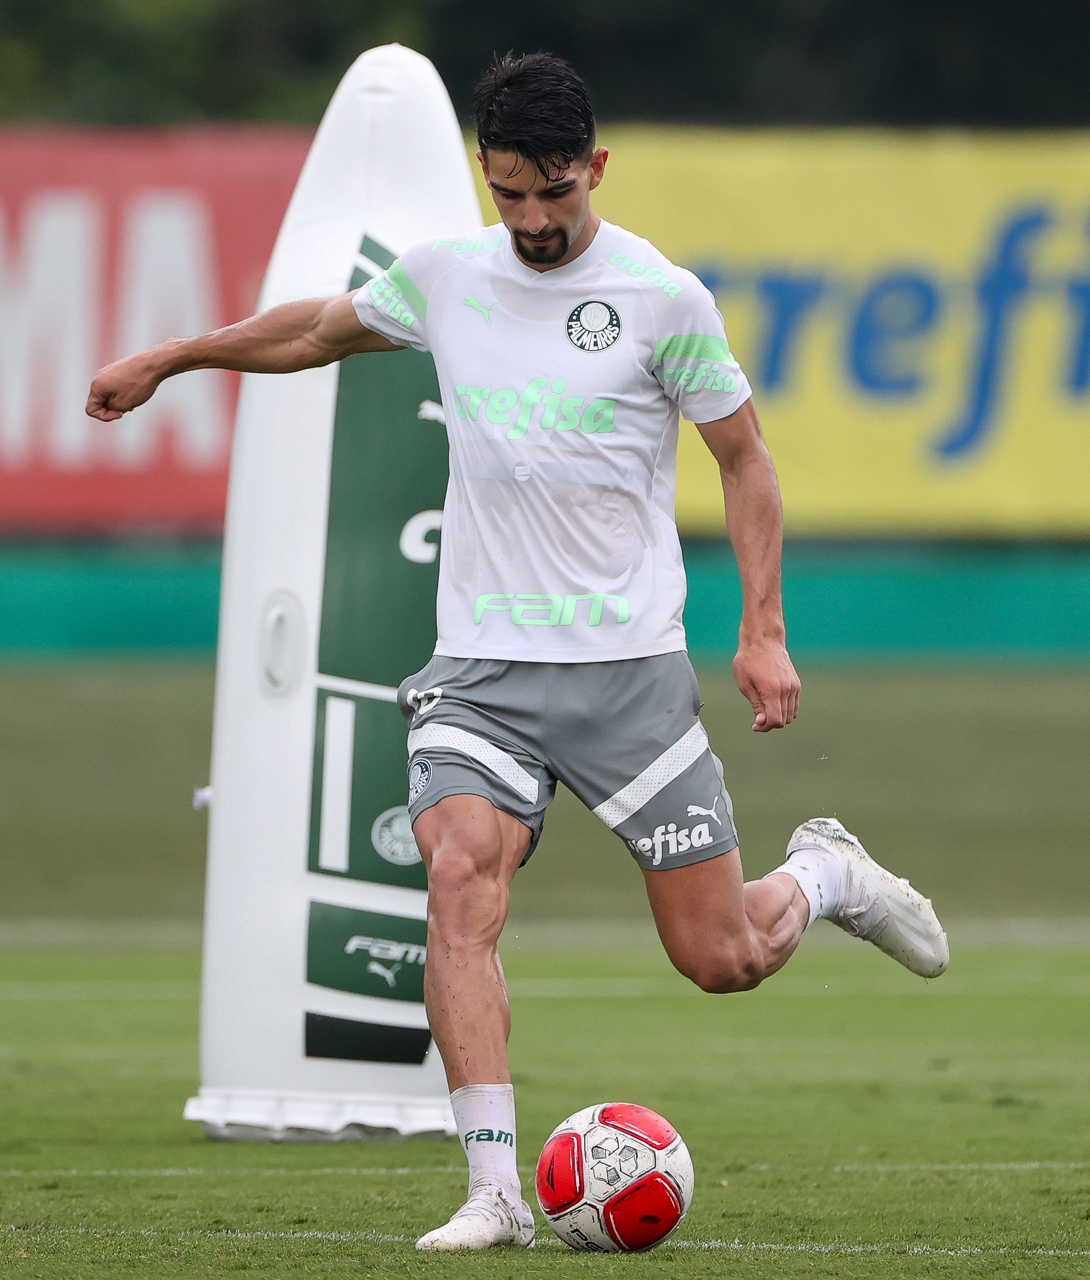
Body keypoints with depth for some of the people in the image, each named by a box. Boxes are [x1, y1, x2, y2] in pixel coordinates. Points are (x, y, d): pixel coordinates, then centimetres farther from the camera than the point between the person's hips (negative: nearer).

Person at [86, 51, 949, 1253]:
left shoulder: (662, 297, -6)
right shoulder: (443, 274, 4)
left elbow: (743, 456, 3)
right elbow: (321, 327, 24)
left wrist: (764, 632, -3)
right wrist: (165, 360, 29)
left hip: (628, 665, -2)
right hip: (479, 667, 2)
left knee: (722, 959, 0)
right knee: (459, 883, -24)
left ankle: (824, 874, 35)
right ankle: (496, 1189, -25)